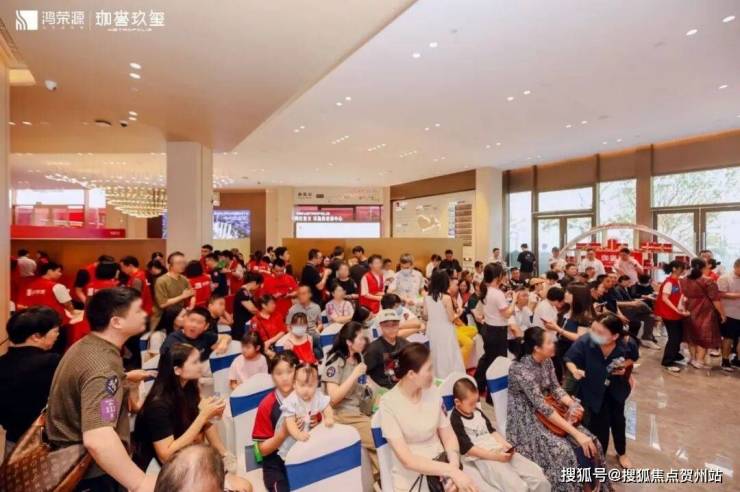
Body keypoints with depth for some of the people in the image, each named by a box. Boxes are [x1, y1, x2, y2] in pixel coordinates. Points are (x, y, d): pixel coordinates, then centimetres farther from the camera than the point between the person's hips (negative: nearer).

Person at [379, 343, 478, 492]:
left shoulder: (433, 393, -2)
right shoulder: (388, 404, -16)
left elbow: (449, 437, 4)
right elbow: (407, 460, -18)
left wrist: (455, 467, -14)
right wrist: (452, 471, -23)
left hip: (441, 467, 4)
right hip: (412, 480, -4)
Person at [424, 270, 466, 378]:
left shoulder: (427, 297, -3)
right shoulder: (446, 298, -17)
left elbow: (425, 316, 4)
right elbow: (451, 318, -13)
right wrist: (458, 313, 6)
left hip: (432, 330, 5)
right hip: (445, 331, -5)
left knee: (435, 357, 17)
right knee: (448, 357, 8)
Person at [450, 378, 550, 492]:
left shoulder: (477, 411, 13)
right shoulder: (455, 420, -11)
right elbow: (467, 449, -15)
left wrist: (506, 444, 2)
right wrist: (495, 456, -18)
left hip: (499, 450, 8)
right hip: (481, 457, -8)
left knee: (538, 475, -4)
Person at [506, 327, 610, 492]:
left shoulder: (546, 360, -3)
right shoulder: (521, 370, -29)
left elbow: (555, 388, 4)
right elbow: (542, 407, -30)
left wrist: (573, 405, -16)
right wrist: (576, 433, -29)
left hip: (545, 411, 8)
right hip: (526, 419, -7)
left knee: (588, 442, -4)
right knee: (563, 451, -23)